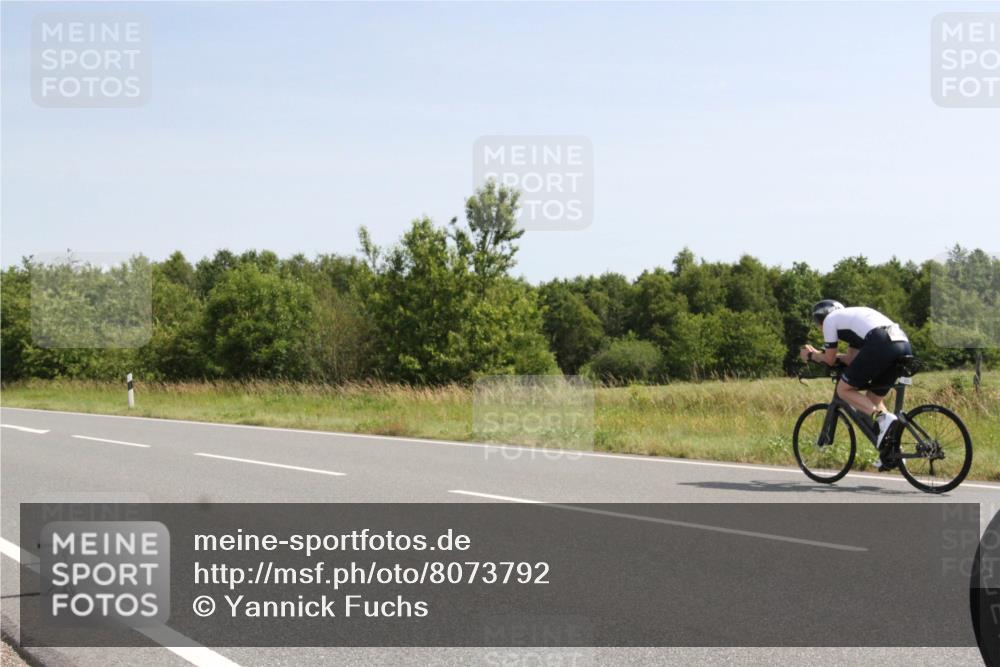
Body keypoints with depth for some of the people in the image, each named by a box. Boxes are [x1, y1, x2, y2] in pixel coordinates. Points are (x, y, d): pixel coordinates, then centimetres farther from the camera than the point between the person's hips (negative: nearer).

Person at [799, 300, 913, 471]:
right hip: (905, 345, 8)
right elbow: (852, 359, 35)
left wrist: (812, 355, 37)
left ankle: (883, 418, -15)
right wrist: (818, 354, 43)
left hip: (880, 345, -8)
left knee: (844, 389, 6)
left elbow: (829, 360, 18)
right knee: (873, 398, 21)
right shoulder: (853, 315, 39)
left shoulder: (830, 319, 18)